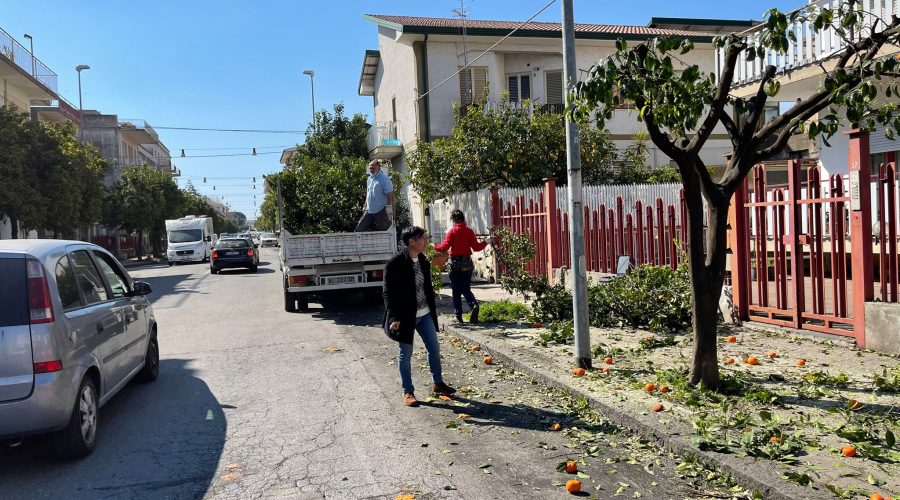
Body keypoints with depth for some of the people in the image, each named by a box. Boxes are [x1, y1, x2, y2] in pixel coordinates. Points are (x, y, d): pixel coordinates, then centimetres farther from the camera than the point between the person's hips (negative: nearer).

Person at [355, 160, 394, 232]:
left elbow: (390, 194, -14)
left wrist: (389, 208, -20)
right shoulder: (369, 179, 15)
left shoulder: (384, 178, -9)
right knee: (359, 229, 1)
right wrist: (365, 207, 22)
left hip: (381, 211, -8)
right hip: (370, 211, 8)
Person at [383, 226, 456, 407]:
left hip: (425, 314, 7)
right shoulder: (395, 263, -17)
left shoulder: (424, 261, 4)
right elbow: (389, 292, -15)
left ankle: (438, 383, 32)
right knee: (405, 354, 5)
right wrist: (394, 318, -18)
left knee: (434, 349, 13)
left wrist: (433, 308, 15)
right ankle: (408, 392, 19)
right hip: (405, 316, -7)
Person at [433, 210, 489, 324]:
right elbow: (475, 247, -3)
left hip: (455, 263, -2)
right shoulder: (469, 231, -1)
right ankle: (474, 305, -14)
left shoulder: (452, 232, -7)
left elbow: (444, 247, -11)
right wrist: (485, 243, 15)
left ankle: (458, 315, 8)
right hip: (467, 263, 2)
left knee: (456, 291, 8)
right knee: (466, 289, 13)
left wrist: (435, 247, 8)